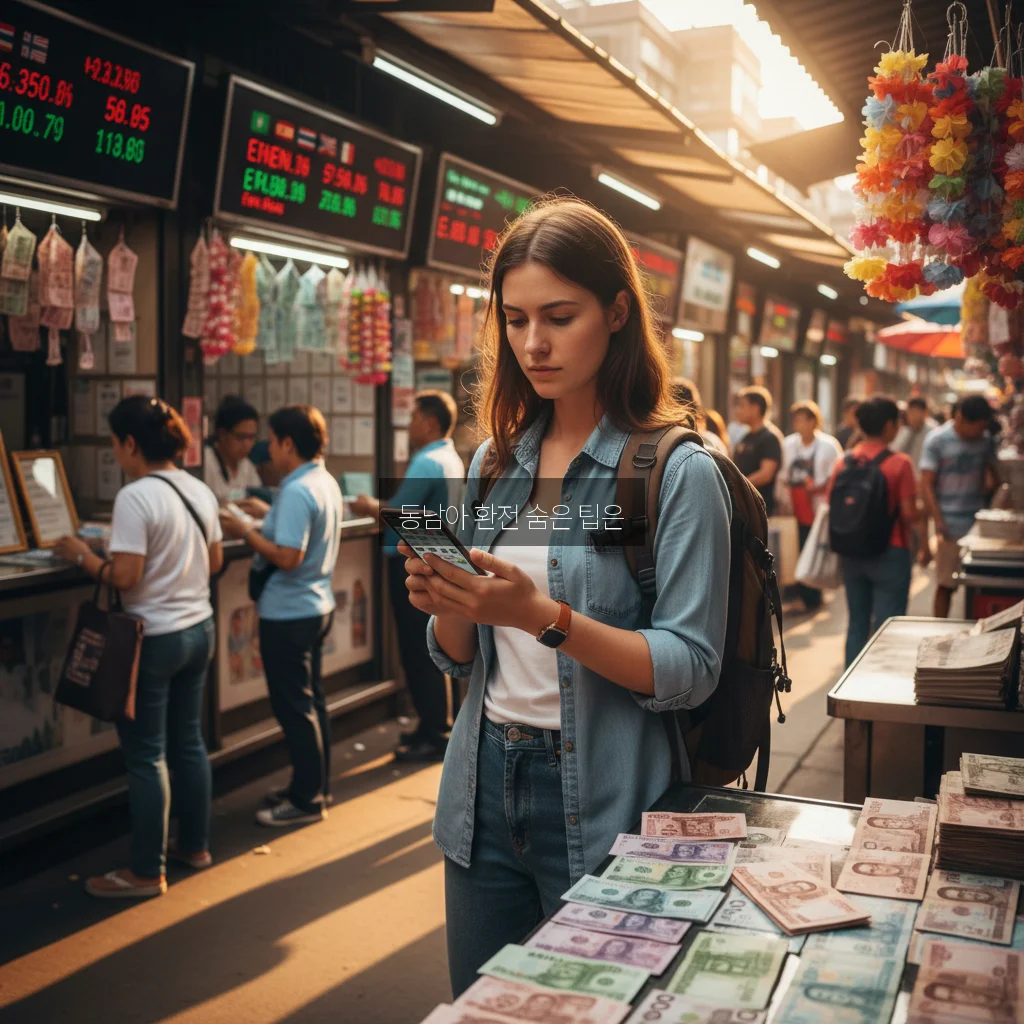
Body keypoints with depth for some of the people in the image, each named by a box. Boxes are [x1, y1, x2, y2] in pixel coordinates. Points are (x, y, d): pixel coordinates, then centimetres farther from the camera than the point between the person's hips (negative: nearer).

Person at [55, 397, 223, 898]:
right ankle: (195, 845, 31)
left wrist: (82, 555, -7)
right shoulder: (199, 490, 5)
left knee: (145, 755, 3)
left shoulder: (135, 497, -20)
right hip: (198, 629, 8)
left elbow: (124, 576, -22)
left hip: (155, 639, -8)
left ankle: (147, 872, 12)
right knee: (188, 741, 19)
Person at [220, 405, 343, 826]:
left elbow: (288, 557, -28)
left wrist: (245, 532, -16)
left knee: (294, 707, 0)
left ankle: (307, 800, 9)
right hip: (316, 605, 10)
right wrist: (263, 523, 8)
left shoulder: (297, 492, -22)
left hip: (288, 614, -10)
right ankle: (315, 785, 28)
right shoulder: (326, 483, 7)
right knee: (310, 700, 17)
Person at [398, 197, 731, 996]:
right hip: (485, 787, 5)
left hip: (601, 802, -5)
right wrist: (447, 608, -12)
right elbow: (462, 657, 10)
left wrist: (546, 617, -26)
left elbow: (692, 669, -16)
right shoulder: (495, 463, 5)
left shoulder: (678, 471, -11)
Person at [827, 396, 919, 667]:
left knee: (857, 623, 15)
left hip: (852, 553, 5)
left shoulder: (844, 461, 0)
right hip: (890, 553, -5)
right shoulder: (900, 463, -13)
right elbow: (909, 513, -14)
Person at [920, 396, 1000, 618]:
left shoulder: (986, 440, 7)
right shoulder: (937, 440, -5)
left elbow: (993, 476, 20)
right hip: (951, 526, -4)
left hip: (980, 524, 4)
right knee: (945, 585, 2)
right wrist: (938, 521, -16)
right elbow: (927, 484, -7)